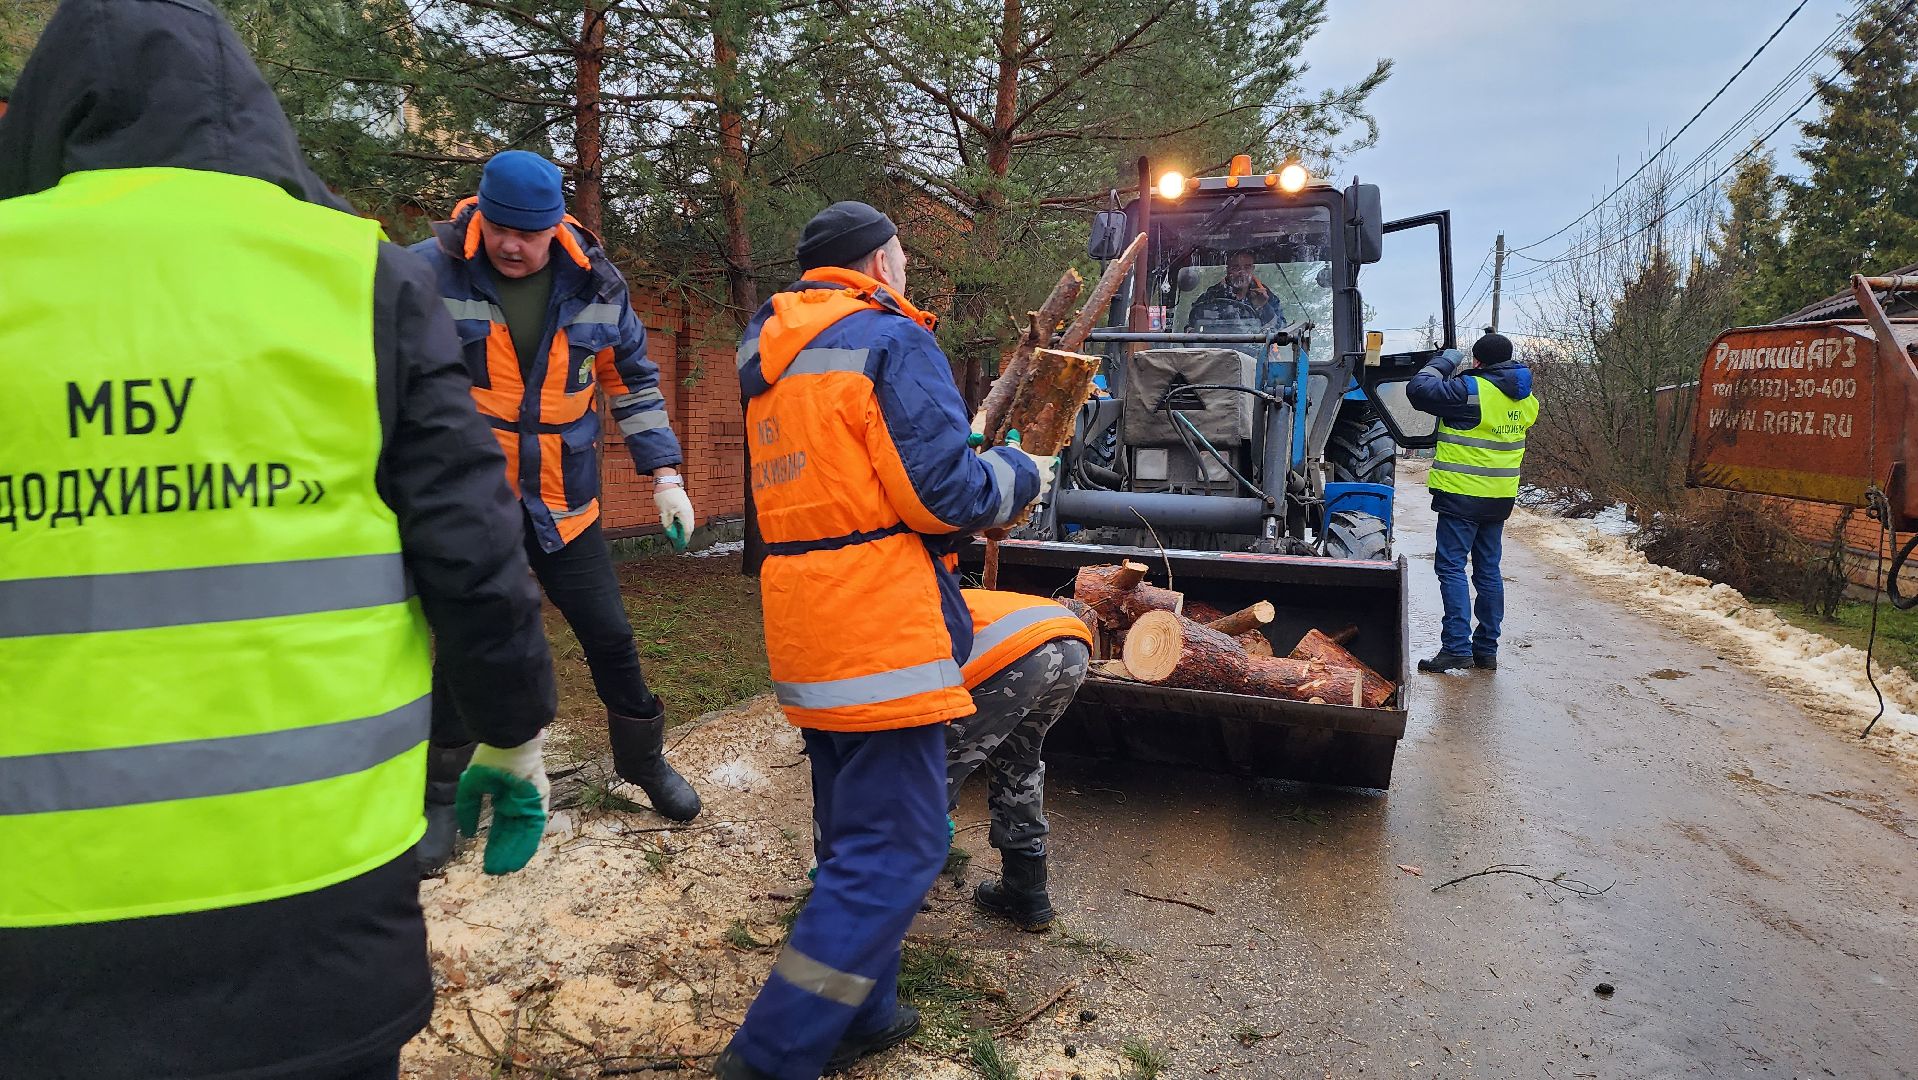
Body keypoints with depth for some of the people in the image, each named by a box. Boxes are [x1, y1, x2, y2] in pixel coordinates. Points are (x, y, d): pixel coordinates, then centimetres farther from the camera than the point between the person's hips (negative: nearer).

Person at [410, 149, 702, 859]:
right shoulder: (430, 272, -13)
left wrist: (665, 474, 5)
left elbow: (633, 380, 9)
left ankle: (643, 759, 33)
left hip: (564, 503, 3)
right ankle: (441, 799, 24)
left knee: (610, 637, 9)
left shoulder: (595, 284, -3)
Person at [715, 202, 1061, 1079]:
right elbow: (945, 492, -15)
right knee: (896, 849, -3)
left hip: (806, 629, 9)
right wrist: (1024, 475, 4)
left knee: (854, 834, 19)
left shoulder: (771, 352, 17)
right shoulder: (891, 340, -8)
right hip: (882, 629, -9)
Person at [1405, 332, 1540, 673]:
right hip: (1500, 497, 8)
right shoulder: (1525, 398, 9)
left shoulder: (1470, 390, -16)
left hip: (1463, 494, -8)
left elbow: (1418, 389, -13)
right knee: (1488, 570, 13)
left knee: (1451, 567, -4)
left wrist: (1445, 361, 4)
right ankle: (1487, 648, 18)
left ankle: (1457, 648, -9)